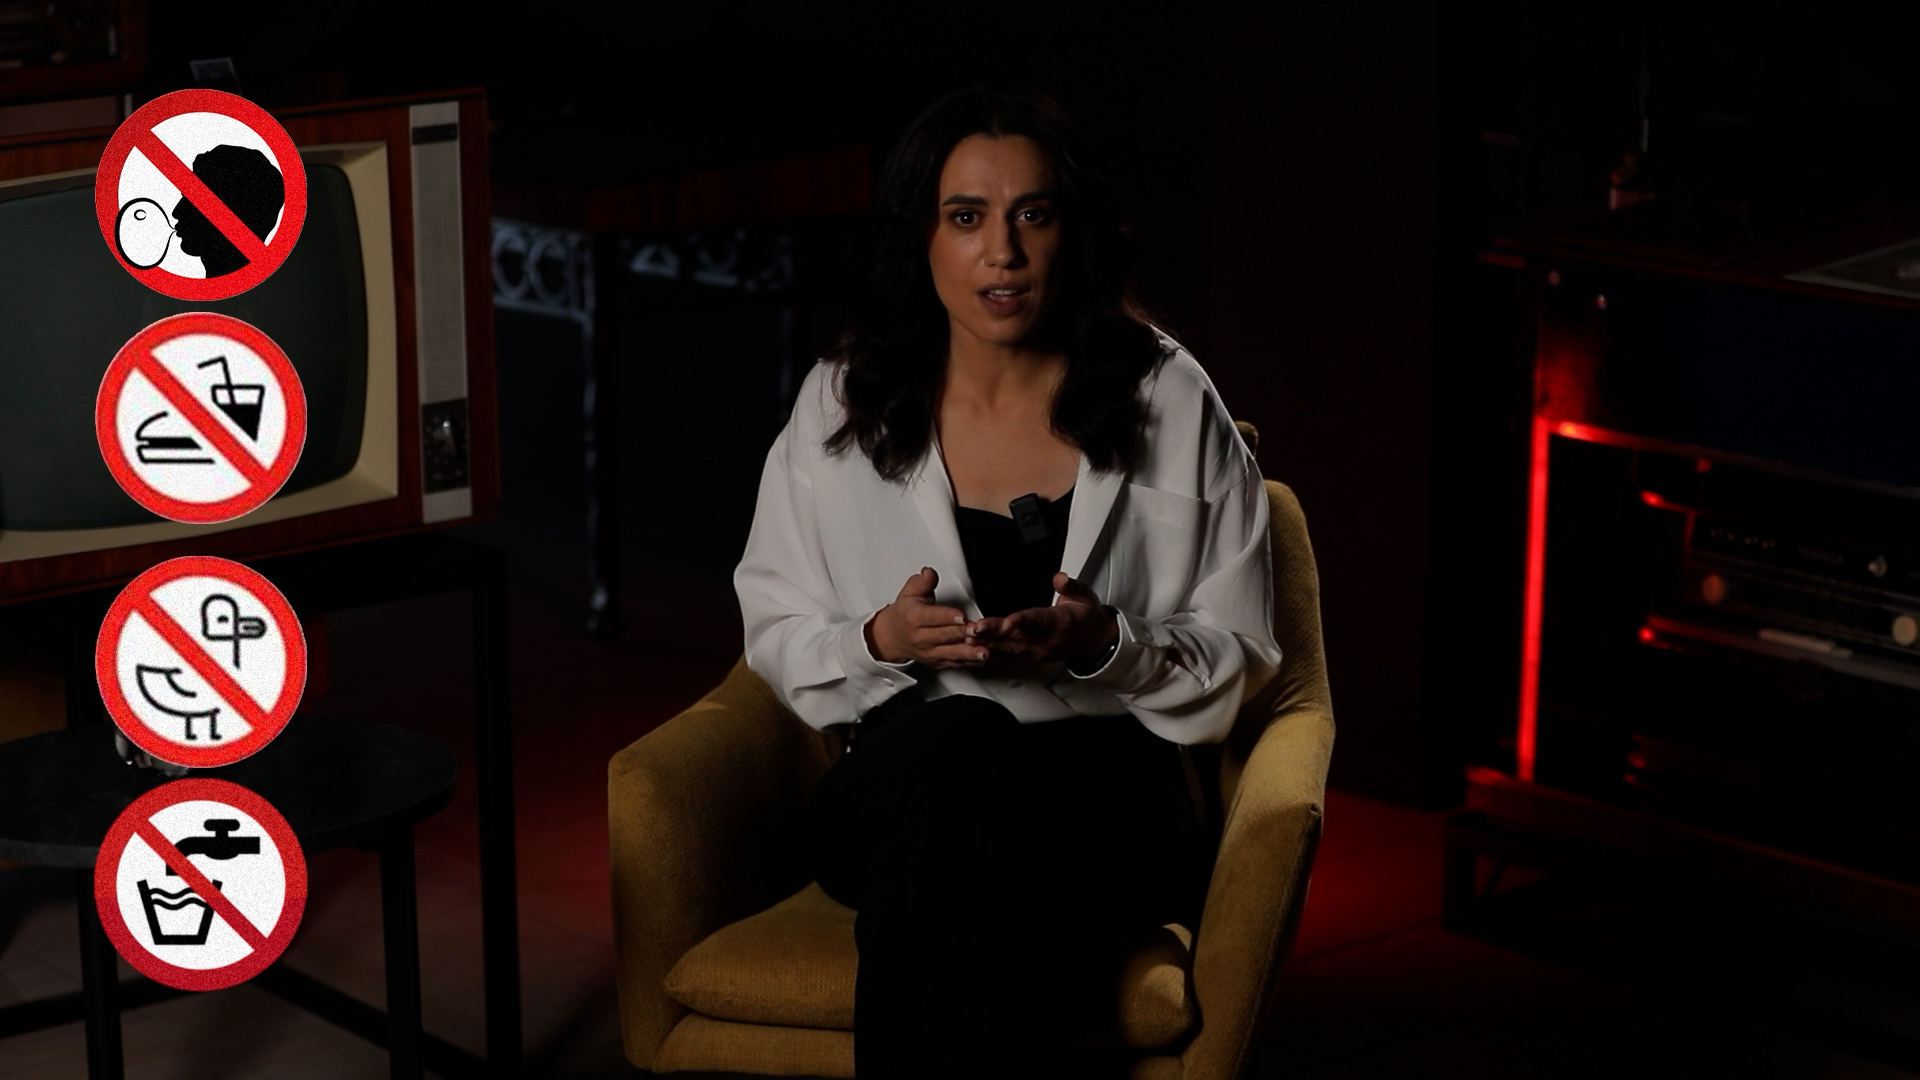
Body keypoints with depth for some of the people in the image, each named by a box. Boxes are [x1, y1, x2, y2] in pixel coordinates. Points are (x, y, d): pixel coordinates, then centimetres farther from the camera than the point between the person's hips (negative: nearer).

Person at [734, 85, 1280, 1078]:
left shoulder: (1169, 403, 5)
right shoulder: (843, 404, 8)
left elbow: (1235, 656, 6)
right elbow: (777, 638, 11)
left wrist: (1104, 645, -14)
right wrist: (884, 641, -11)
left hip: (1105, 793, -1)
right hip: (900, 783, 2)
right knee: (953, 737, -37)